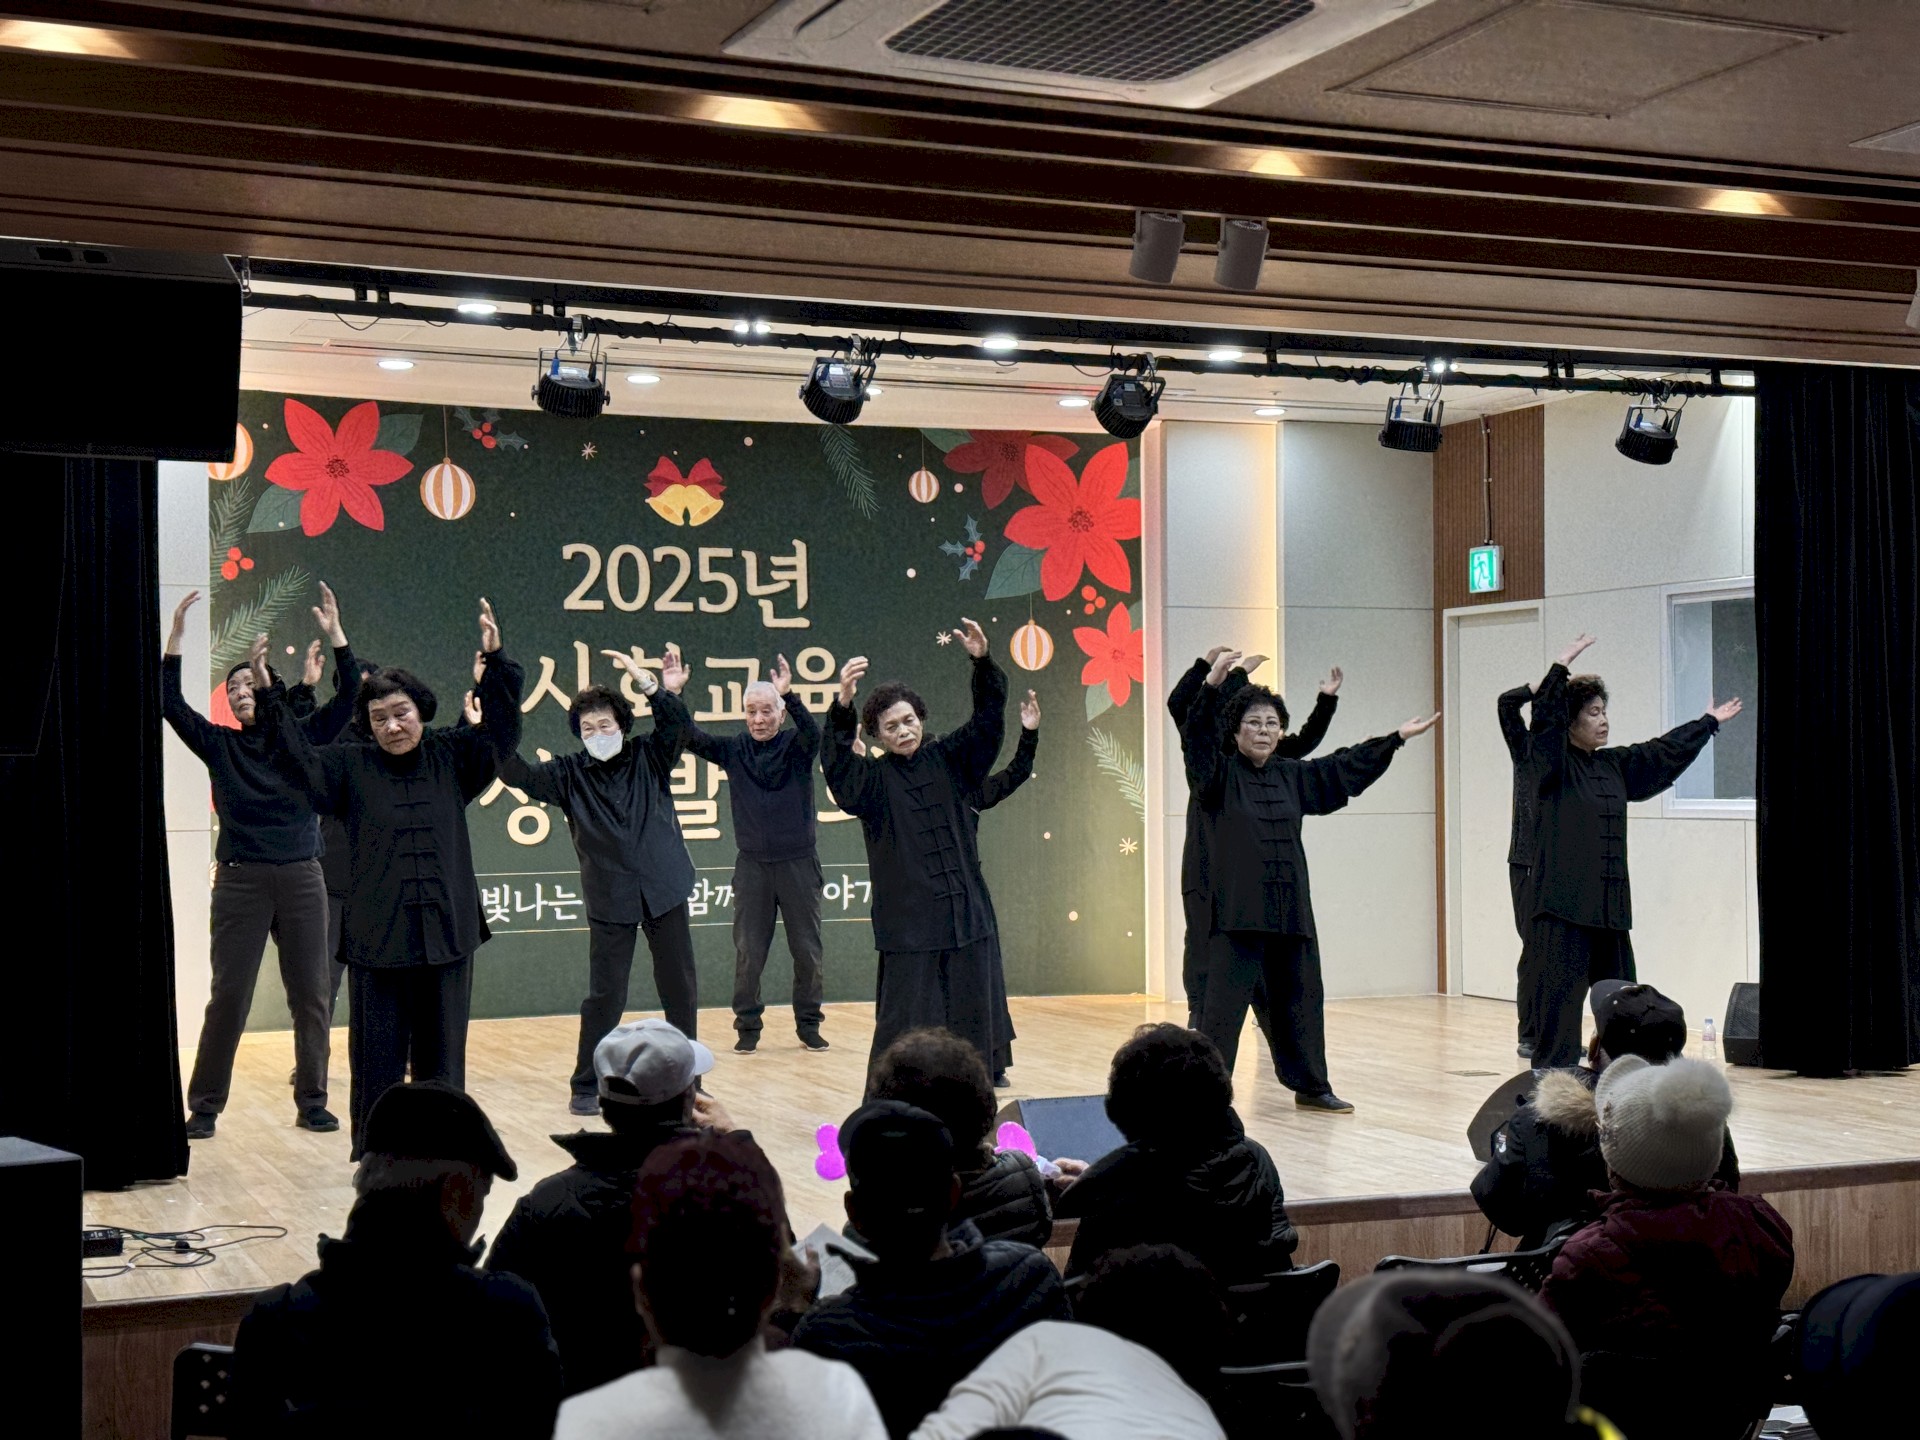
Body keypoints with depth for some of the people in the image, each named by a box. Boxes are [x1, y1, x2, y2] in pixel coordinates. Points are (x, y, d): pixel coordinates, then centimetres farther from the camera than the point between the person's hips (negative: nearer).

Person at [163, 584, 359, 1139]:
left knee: (311, 995, 4)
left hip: (302, 879, 1)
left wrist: (335, 634, -13)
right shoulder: (221, 745, 7)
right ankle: (204, 1107, 7)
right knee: (228, 997, -1)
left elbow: (347, 696, -3)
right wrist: (176, 637, -10)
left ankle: (312, 1102, 14)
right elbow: (170, 704, -2)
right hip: (241, 880, -1)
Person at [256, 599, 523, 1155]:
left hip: (447, 935, 2)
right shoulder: (351, 767, 3)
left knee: (442, 1056, 10)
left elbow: (501, 731, 3)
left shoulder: (451, 759, 7)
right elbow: (299, 759, -6)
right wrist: (269, 697, -17)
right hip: (378, 939, -2)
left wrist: (496, 661, -8)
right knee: (377, 1057, 2)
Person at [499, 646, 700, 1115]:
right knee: (605, 995, -1)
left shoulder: (650, 758, 4)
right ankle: (585, 1087, 11)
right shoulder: (569, 773, 3)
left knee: (680, 988, 7)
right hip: (609, 898, -1)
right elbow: (519, 774, -7)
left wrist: (648, 683, -22)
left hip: (663, 889, 1)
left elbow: (678, 725, -10)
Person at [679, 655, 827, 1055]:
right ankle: (748, 1026, 11)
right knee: (748, 952, 1)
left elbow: (813, 732, -23)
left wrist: (789, 695, -41)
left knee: (807, 950, 5)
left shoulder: (797, 746, -2)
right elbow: (693, 739, -9)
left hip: (798, 864, -1)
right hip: (752, 865, 1)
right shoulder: (733, 750, 3)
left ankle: (809, 1024, 17)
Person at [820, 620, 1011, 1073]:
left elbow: (988, 722, 4)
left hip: (966, 915, 4)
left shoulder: (947, 760, 10)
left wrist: (983, 663, -13)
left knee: (971, 1023, 7)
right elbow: (838, 768, -19)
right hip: (908, 924, -4)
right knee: (905, 1029, -3)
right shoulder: (874, 780, 0)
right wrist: (843, 705, -36)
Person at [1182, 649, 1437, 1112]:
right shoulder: (1219, 775, -4)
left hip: (1289, 909, 6)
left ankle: (1310, 1086, 27)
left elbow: (1344, 768, 22)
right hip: (1236, 910, -6)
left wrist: (1397, 738, 24)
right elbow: (1197, 739, -21)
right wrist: (1211, 686, -36)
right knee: (1224, 1002, -9)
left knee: (1300, 998, 14)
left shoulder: (1292, 776, 13)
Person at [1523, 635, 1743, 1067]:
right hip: (1563, 901, -8)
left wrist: (1709, 722, 36)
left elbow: (1665, 751, 27)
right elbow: (1545, 717, -22)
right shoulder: (1555, 765, -5)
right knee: (1560, 990, -8)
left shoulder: (1615, 764, 15)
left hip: (1609, 901, 8)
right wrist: (1562, 666, -31)